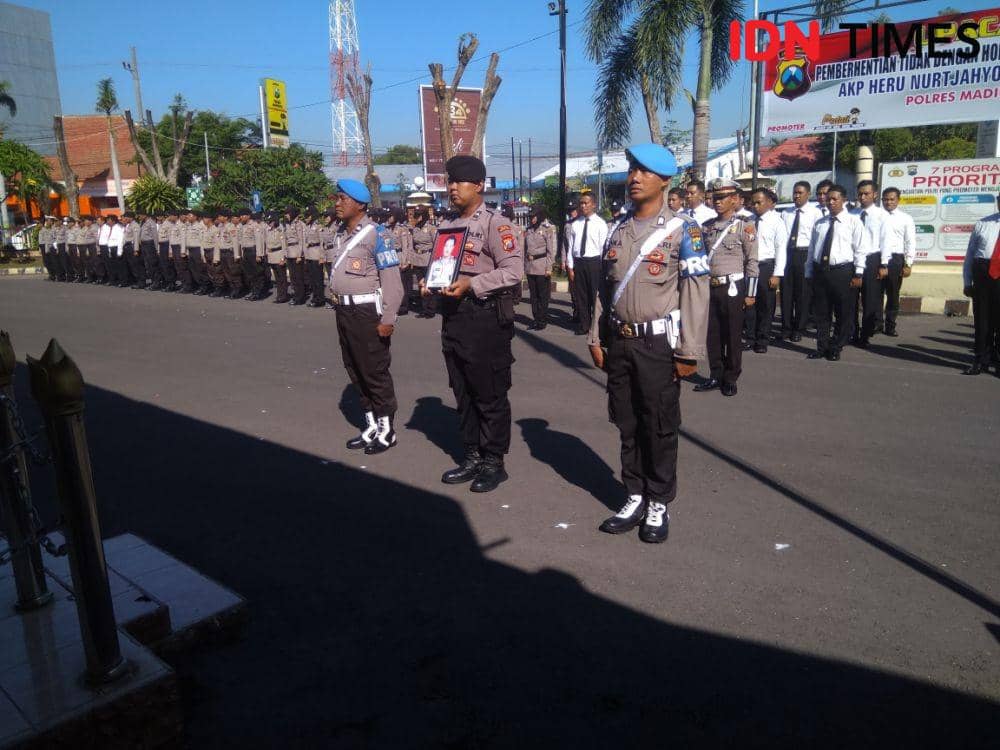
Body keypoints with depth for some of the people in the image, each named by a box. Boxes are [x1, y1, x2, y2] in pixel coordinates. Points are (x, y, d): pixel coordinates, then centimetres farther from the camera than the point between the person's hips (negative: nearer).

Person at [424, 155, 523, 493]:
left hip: (485, 316, -8)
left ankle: (493, 461, 13)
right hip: (453, 315, 8)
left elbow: (513, 270, -17)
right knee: (463, 392, 15)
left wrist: (471, 284, -23)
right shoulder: (447, 225, 14)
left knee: (490, 395, 1)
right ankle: (472, 456, 27)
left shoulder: (494, 223, -9)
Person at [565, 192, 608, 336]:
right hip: (578, 262, 3)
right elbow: (570, 247, 8)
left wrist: (601, 267, -8)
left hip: (594, 262, -3)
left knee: (595, 294, 3)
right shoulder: (575, 224, 8)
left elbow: (603, 247, -4)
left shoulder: (600, 224, -2)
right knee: (581, 295, 9)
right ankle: (583, 325, 20)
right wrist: (570, 267, 4)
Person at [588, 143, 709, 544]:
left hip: (658, 343, -5)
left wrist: (689, 352, -13)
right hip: (619, 342, 5)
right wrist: (596, 338, 10)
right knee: (627, 425, 12)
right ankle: (635, 498, 26)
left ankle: (659, 505, 20)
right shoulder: (617, 231, 10)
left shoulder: (682, 231, -6)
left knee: (660, 428, 5)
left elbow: (696, 293, -10)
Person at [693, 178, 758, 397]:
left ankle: (730, 379, 16)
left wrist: (750, 294, -10)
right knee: (712, 335, 10)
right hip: (709, 287, 5)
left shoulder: (744, 226, -5)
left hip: (733, 287, -4)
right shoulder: (706, 226, 9)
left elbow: (752, 262, -7)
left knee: (732, 335, 4)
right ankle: (715, 376, 22)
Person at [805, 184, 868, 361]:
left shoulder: (853, 222, 0)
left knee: (844, 313, 4)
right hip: (820, 271, 4)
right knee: (821, 313, 10)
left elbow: (860, 250, -4)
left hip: (843, 272, -4)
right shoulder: (819, 223, 13)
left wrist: (858, 274, -10)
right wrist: (809, 273, 9)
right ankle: (822, 347, 21)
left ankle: (836, 348, 17)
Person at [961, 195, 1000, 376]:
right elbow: (970, 254, 11)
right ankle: (981, 361, 19)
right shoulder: (982, 224, 9)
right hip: (982, 271, 1)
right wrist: (967, 282, 7)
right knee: (982, 318, 8)